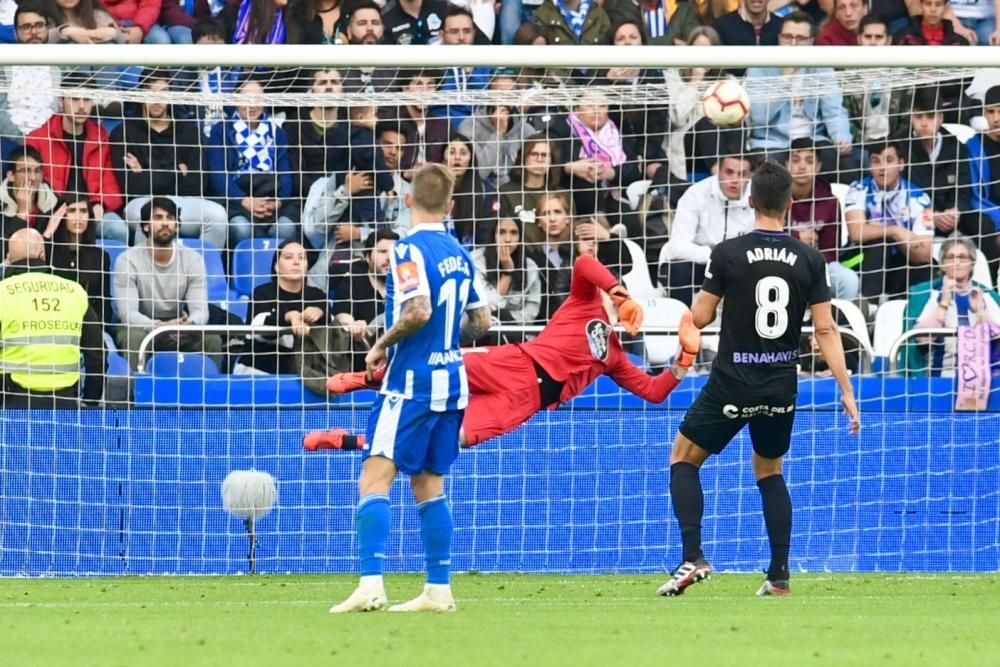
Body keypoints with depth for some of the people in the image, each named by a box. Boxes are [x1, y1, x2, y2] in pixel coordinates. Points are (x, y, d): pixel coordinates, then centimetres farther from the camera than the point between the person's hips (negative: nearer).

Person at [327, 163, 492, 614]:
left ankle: (371, 585, -23)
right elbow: (480, 321, 18)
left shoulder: (410, 250, -12)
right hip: (451, 380, 8)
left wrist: (382, 345, -12)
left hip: (411, 382, -8)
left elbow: (419, 310, -25)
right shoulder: (459, 253, 11)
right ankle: (438, 590, 13)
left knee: (374, 479, -11)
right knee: (428, 486, 14)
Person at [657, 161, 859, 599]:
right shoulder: (809, 260, -2)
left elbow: (699, 318, -4)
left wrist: (702, 300, 19)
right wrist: (846, 391, 0)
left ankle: (693, 558, -5)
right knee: (769, 472, 23)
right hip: (781, 389, 4)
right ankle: (779, 575, 14)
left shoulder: (728, 254, -11)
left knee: (683, 460, 12)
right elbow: (826, 330, -4)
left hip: (731, 385, -4)